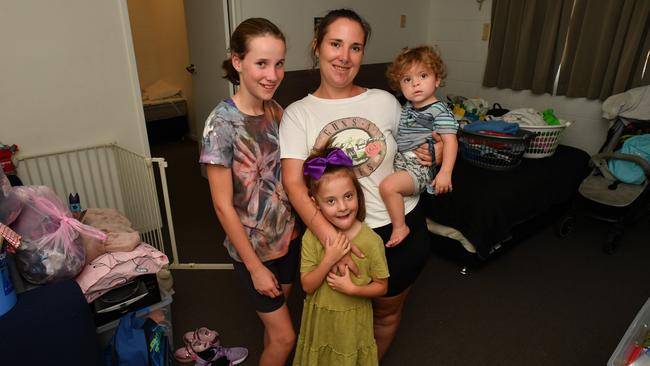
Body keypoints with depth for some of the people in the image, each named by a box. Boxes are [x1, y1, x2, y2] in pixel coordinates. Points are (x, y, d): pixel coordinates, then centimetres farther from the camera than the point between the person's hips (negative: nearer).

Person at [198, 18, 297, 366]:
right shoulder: (222, 122, -22)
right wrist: (255, 267, -15)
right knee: (285, 336, 10)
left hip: (287, 235, 6)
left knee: (275, 319, 25)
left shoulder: (275, 110, -3)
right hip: (252, 246, -5)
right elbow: (223, 206, -19)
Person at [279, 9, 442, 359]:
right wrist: (329, 236, -31)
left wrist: (425, 155, -7)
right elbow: (293, 182, -17)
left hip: (405, 228, 3)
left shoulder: (385, 102, 0)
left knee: (387, 311, 23)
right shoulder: (298, 113, -7)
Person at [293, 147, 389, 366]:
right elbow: (307, 286, -14)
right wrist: (329, 260, -29)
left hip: (353, 322, -1)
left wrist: (352, 289, -25)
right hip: (320, 319, 1)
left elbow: (382, 286, -9)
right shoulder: (311, 237, -17)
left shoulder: (371, 241, -21)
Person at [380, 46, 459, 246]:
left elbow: (450, 141, -17)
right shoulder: (406, 108, 12)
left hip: (420, 167, -9)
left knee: (388, 186, -29)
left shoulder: (439, 111, -11)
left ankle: (400, 227, -9)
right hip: (398, 162, 9)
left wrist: (445, 173, -27)